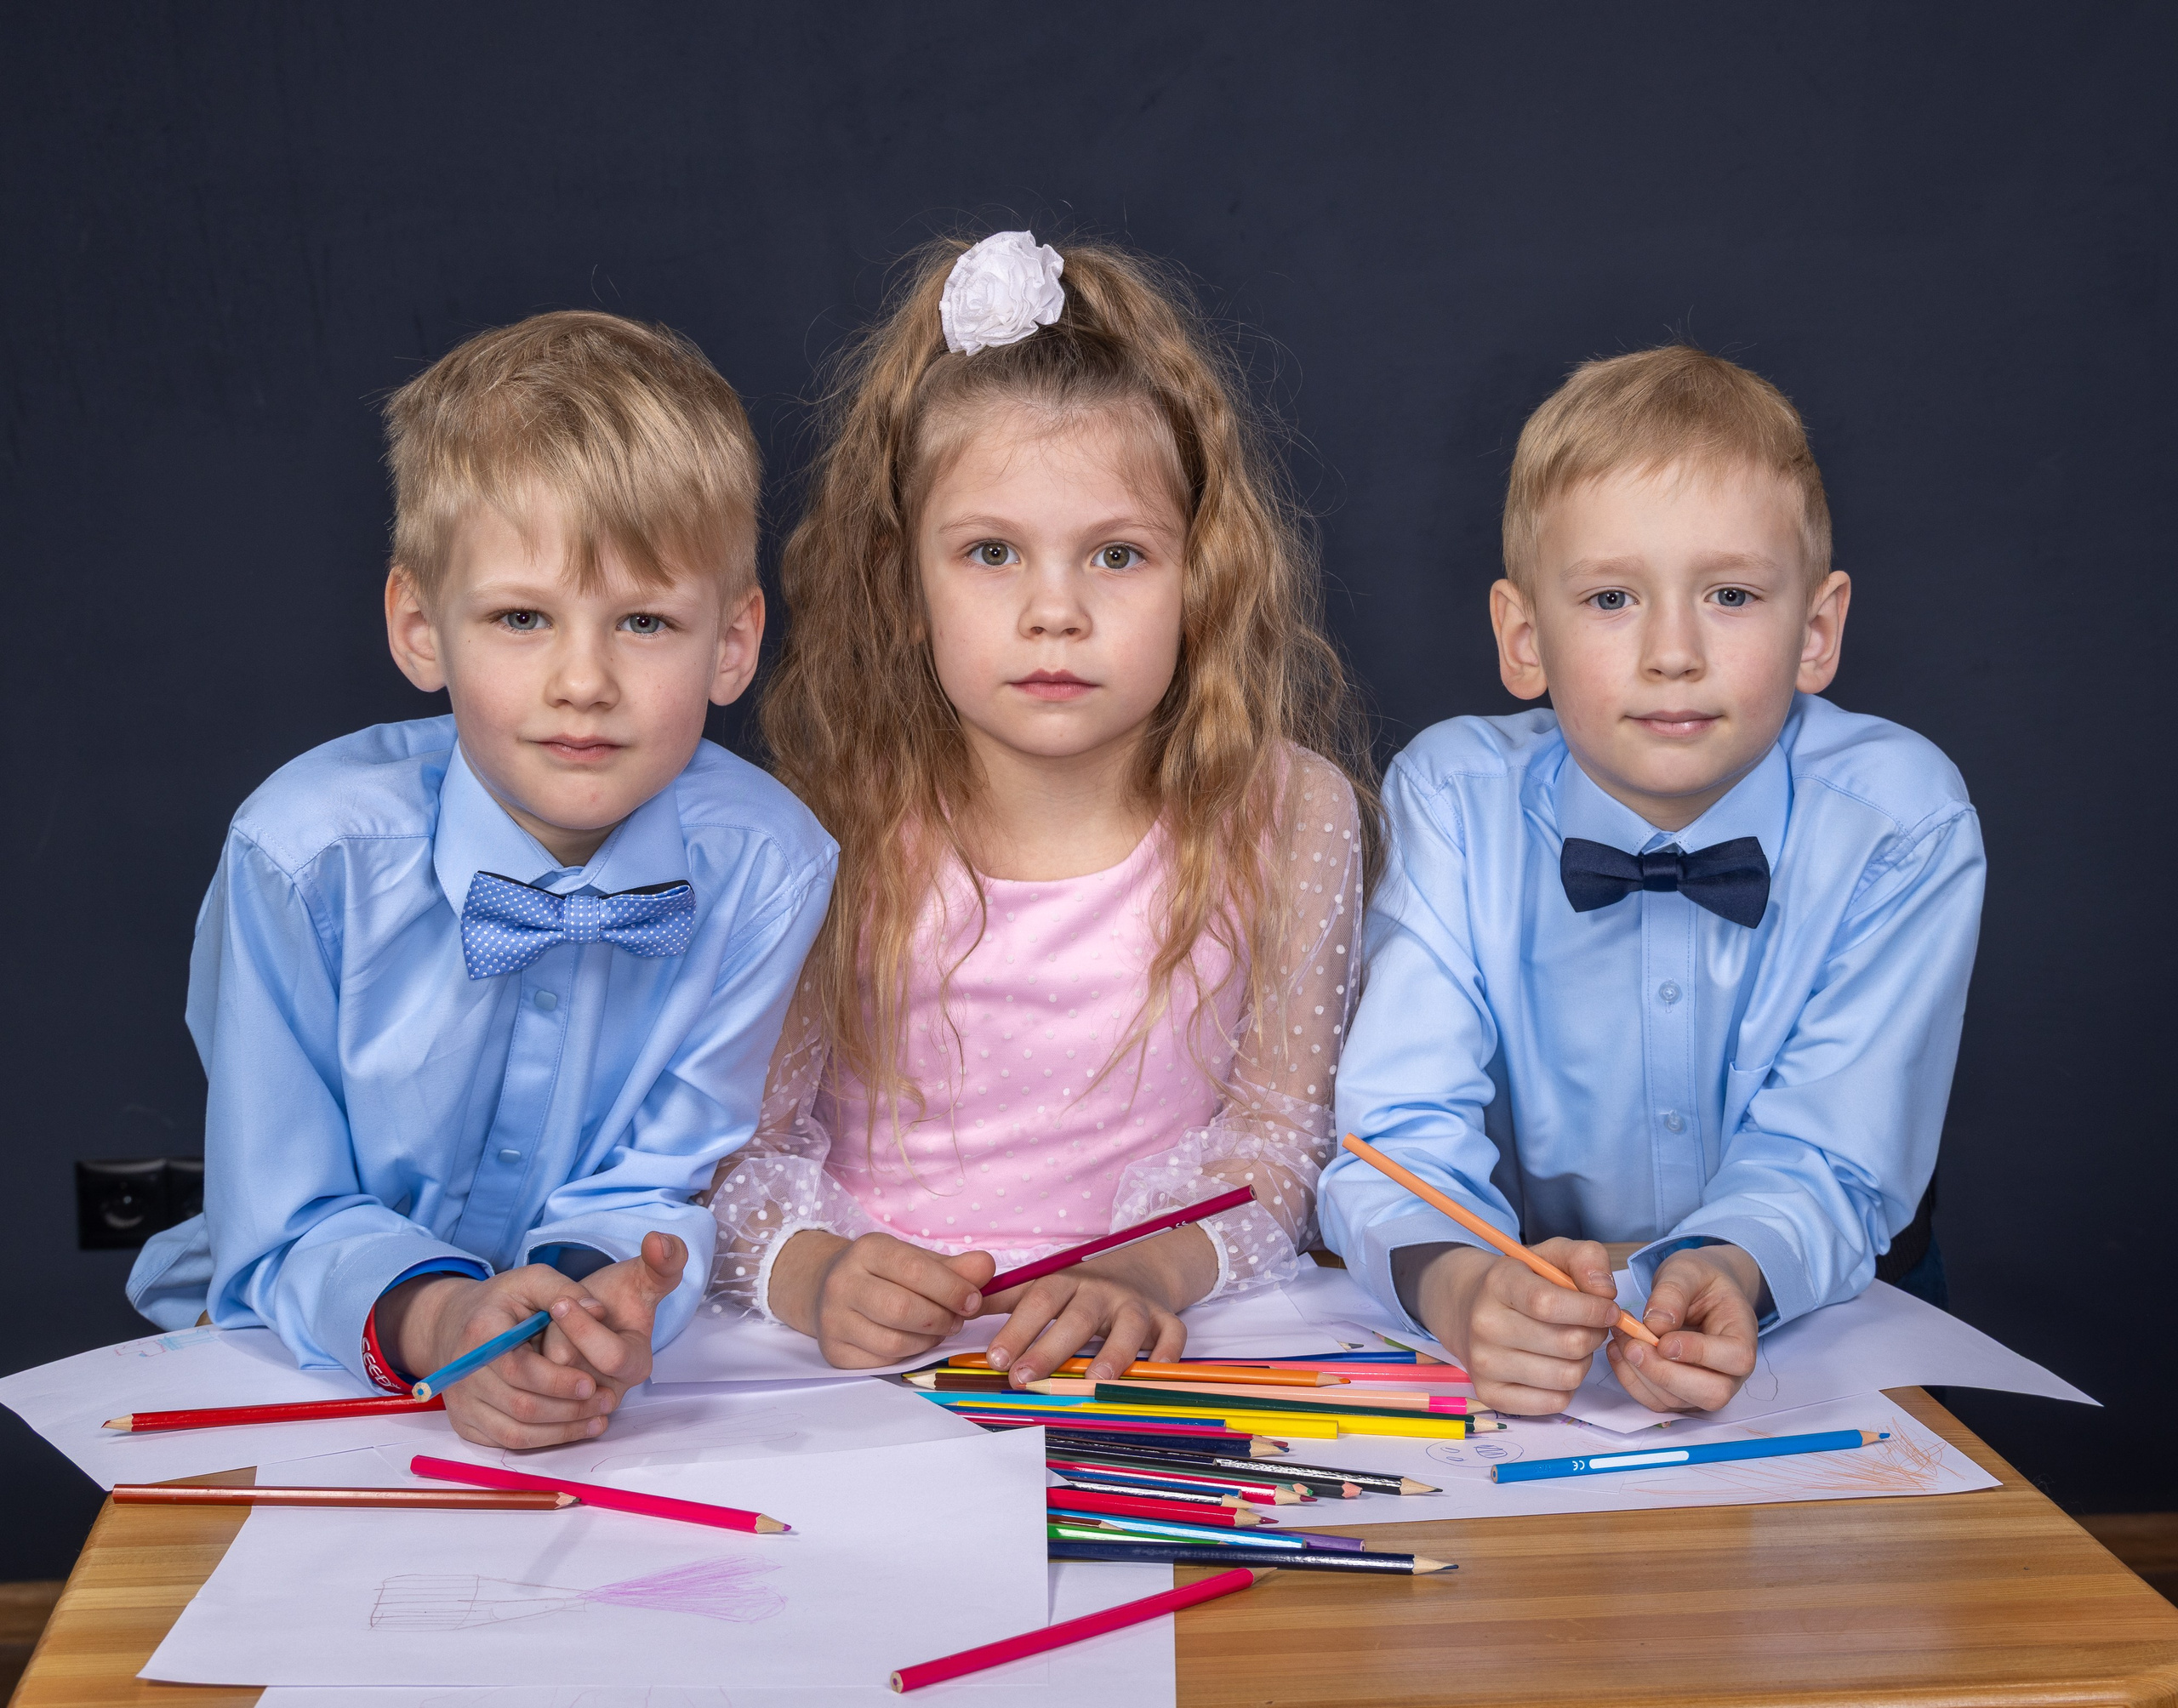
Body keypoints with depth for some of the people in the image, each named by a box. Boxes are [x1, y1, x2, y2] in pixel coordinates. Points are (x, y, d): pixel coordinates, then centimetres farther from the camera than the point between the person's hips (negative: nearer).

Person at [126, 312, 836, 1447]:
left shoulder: (766, 870, -13)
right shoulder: (304, 853, -16)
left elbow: (655, 1192, -8)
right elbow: (286, 1226, -12)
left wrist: (597, 1306, -31)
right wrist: (439, 1319, -33)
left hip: (607, 1397, 1)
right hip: (296, 1368, 0)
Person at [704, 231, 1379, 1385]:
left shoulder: (1290, 814, -2)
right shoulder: (830, 829, -5)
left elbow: (1273, 1135, -1)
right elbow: (732, 1143, -3)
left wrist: (1140, 1272, -21)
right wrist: (811, 1273, -24)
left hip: (1172, 1340, 1)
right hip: (873, 1356, -1)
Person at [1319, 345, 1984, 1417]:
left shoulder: (1899, 823, -11)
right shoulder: (1452, 800, -10)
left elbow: (1823, 1157, -14)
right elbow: (1405, 1124, -18)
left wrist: (1725, 1276, -36)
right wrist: (1460, 1285, -40)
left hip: (1808, 1330, 1)